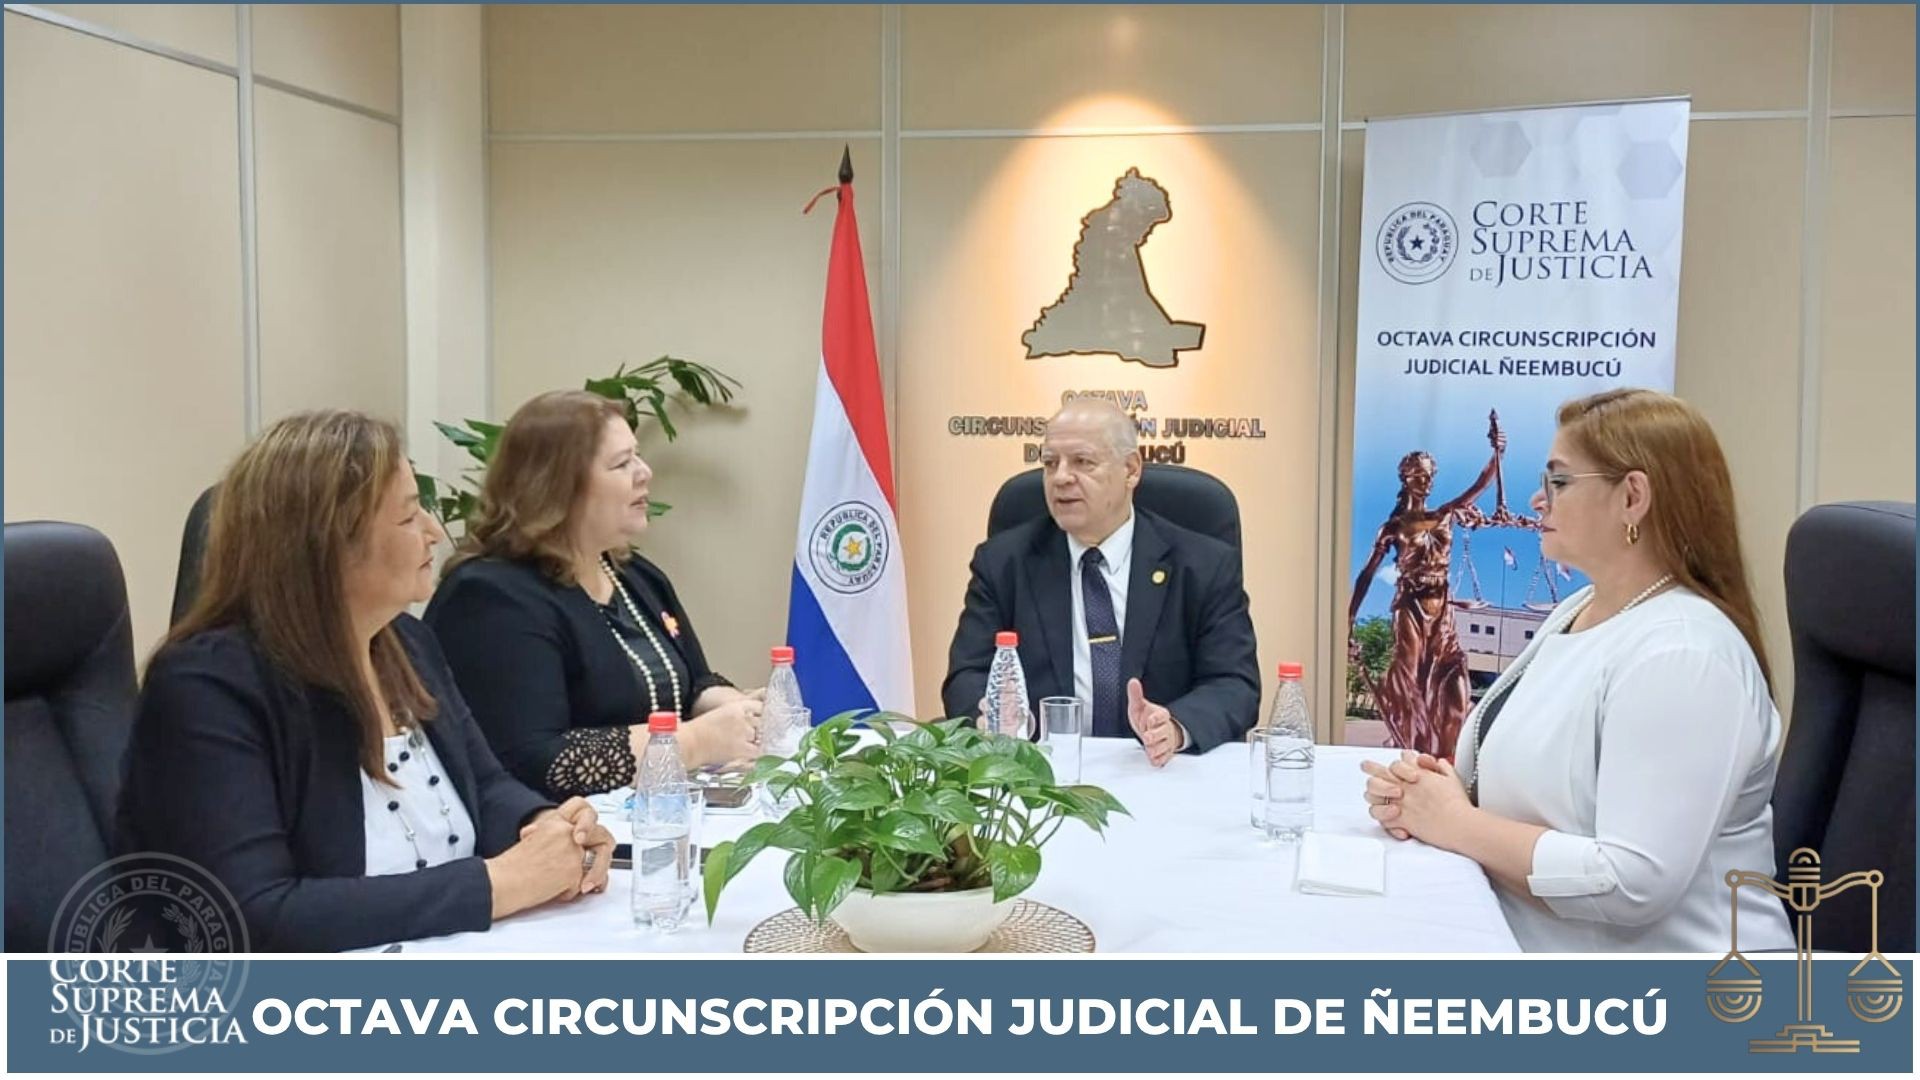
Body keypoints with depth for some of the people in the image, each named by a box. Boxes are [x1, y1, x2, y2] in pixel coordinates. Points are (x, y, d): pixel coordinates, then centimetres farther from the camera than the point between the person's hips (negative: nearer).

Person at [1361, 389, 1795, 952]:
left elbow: (1633, 883, -26)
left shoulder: (1680, 655, -19)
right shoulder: (1575, 610, 9)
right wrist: (1425, 792, -7)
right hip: (1530, 946, 8)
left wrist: (1458, 824, -17)